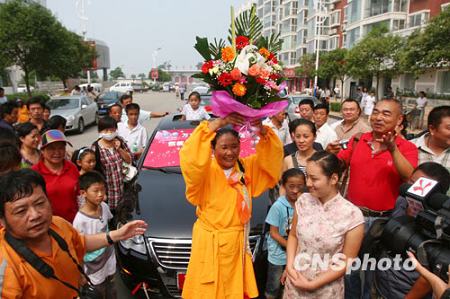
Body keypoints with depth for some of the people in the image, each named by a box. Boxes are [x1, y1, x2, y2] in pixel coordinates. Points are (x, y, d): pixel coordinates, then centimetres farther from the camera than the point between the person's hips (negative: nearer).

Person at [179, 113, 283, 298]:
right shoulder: (206, 170, -13)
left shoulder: (246, 167, 2)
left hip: (238, 243, 4)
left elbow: (272, 157, -2)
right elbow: (190, 156, -31)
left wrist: (262, 129, -20)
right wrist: (218, 123, -35)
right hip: (210, 243, -4)